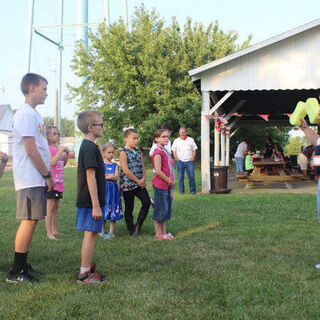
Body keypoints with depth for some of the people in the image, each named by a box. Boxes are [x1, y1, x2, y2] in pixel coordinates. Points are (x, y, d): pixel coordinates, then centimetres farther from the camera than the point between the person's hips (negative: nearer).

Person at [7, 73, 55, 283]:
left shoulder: (33, 114, 19)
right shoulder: (26, 114, -12)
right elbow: (31, 149, -18)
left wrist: (45, 175, 15)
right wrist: (47, 176, -13)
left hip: (36, 179, 10)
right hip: (31, 179, -10)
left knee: (31, 220, 12)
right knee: (29, 221, -7)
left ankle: (23, 265, 21)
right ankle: (16, 272, 0)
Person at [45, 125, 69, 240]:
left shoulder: (57, 148, 15)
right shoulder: (47, 148, -9)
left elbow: (63, 164, 20)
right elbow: (52, 162, -22)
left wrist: (66, 154, 7)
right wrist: (60, 151, -17)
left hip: (58, 182, 8)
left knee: (56, 207, 12)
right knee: (50, 207, -7)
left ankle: (55, 231, 20)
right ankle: (49, 233, -4)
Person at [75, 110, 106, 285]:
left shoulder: (86, 146, 15)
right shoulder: (90, 147, -17)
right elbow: (91, 176, -21)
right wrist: (96, 205, -22)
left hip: (86, 200, 10)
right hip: (91, 201, -10)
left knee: (91, 234, 15)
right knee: (90, 234, -3)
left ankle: (86, 269, 25)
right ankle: (84, 274, 5)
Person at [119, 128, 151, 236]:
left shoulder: (138, 152, 11)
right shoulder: (123, 153, -10)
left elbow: (142, 166, 10)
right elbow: (125, 170, -17)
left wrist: (143, 178, -8)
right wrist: (137, 181, -14)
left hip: (139, 183, 6)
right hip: (128, 184, -6)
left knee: (147, 202, -6)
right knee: (129, 208, 4)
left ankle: (138, 225, 10)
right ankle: (131, 229, 19)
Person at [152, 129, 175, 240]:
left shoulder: (166, 151, 14)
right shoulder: (158, 152, -15)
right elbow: (158, 171, -22)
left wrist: (173, 180, 3)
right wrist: (169, 181, -13)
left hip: (168, 184, 9)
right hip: (160, 185, -9)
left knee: (167, 209, 14)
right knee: (160, 209, -2)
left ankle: (164, 232, 23)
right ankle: (158, 234, 9)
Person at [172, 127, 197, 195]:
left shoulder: (191, 140, 8)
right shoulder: (176, 141, 7)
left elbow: (194, 150, 10)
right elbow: (174, 151, 11)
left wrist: (192, 158, -1)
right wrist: (176, 158, 0)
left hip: (189, 161, 0)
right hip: (180, 161, 0)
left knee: (191, 176, -4)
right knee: (180, 177, 1)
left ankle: (193, 190, 5)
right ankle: (181, 191, 10)